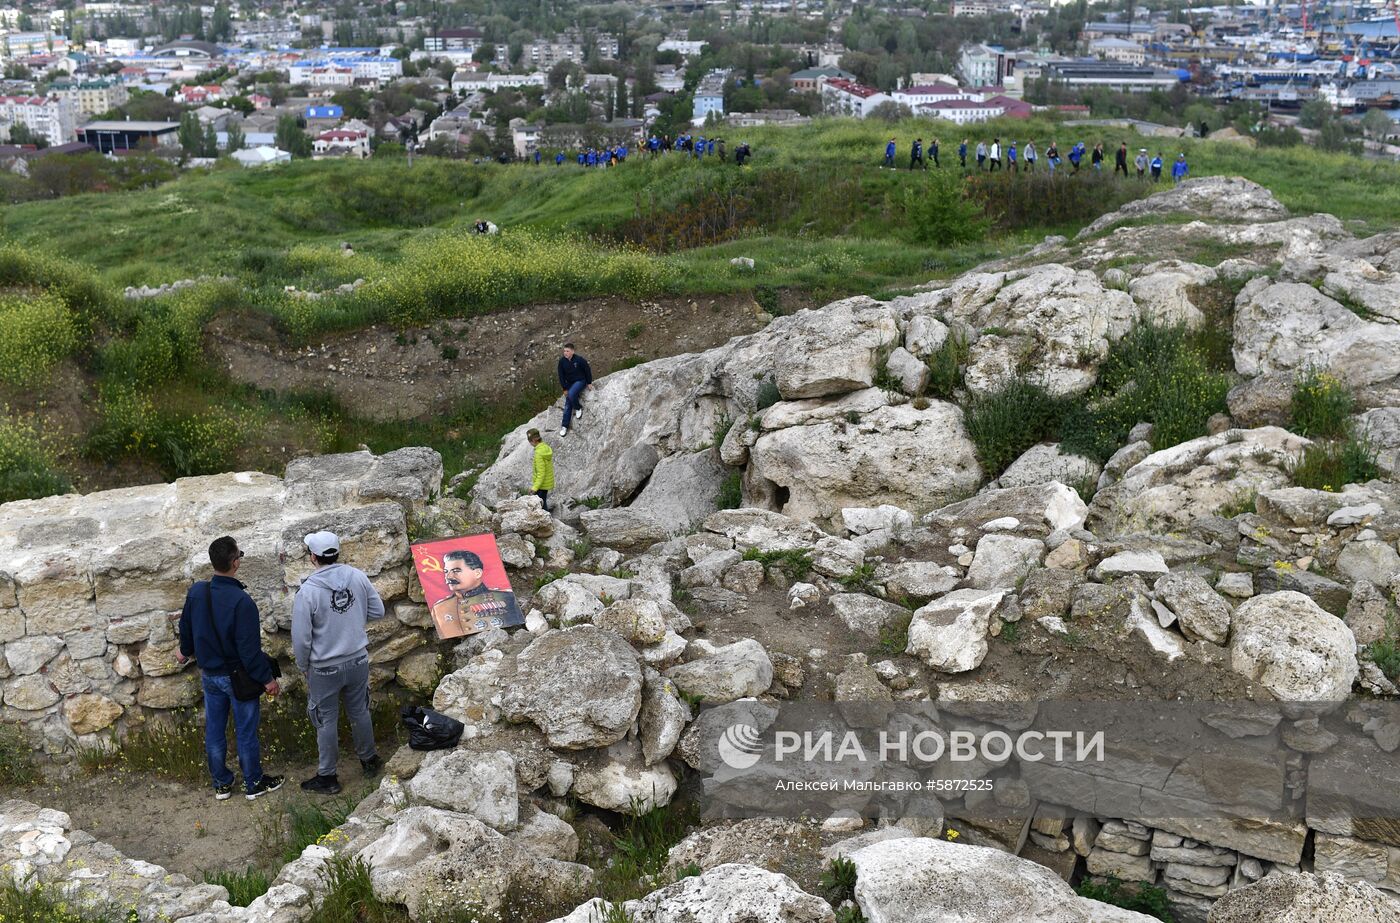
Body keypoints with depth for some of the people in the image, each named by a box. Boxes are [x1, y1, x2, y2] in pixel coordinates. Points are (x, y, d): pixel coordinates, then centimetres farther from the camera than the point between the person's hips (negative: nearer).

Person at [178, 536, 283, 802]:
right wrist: (266, 678, -14)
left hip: (209, 675, 6)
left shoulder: (196, 591, -8)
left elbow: (186, 627, 10)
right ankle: (254, 784, 24)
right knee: (246, 731, 10)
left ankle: (221, 784, 30)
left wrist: (186, 651, 30)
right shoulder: (241, 601, -28)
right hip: (238, 677, -6)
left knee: (214, 730, 16)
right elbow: (249, 647, -25)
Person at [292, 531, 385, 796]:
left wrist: (303, 667, 2)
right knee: (360, 712, 23)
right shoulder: (357, 577, -10)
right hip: (358, 661, 4)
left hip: (325, 669, -4)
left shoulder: (308, 591, -22)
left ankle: (327, 777, 27)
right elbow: (377, 611, 1)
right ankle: (369, 761, 40)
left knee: (327, 722, 13)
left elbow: (301, 638, -15)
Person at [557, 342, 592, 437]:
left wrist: (589, 383, -2)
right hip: (569, 383, 4)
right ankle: (564, 426, 2)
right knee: (567, 405, -1)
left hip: (580, 381, -4)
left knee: (571, 394, -33)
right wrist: (565, 389, 0)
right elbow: (561, 376, -1)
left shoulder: (579, 359, -20)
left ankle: (579, 408, -3)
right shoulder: (562, 361, -9)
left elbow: (587, 370, -6)